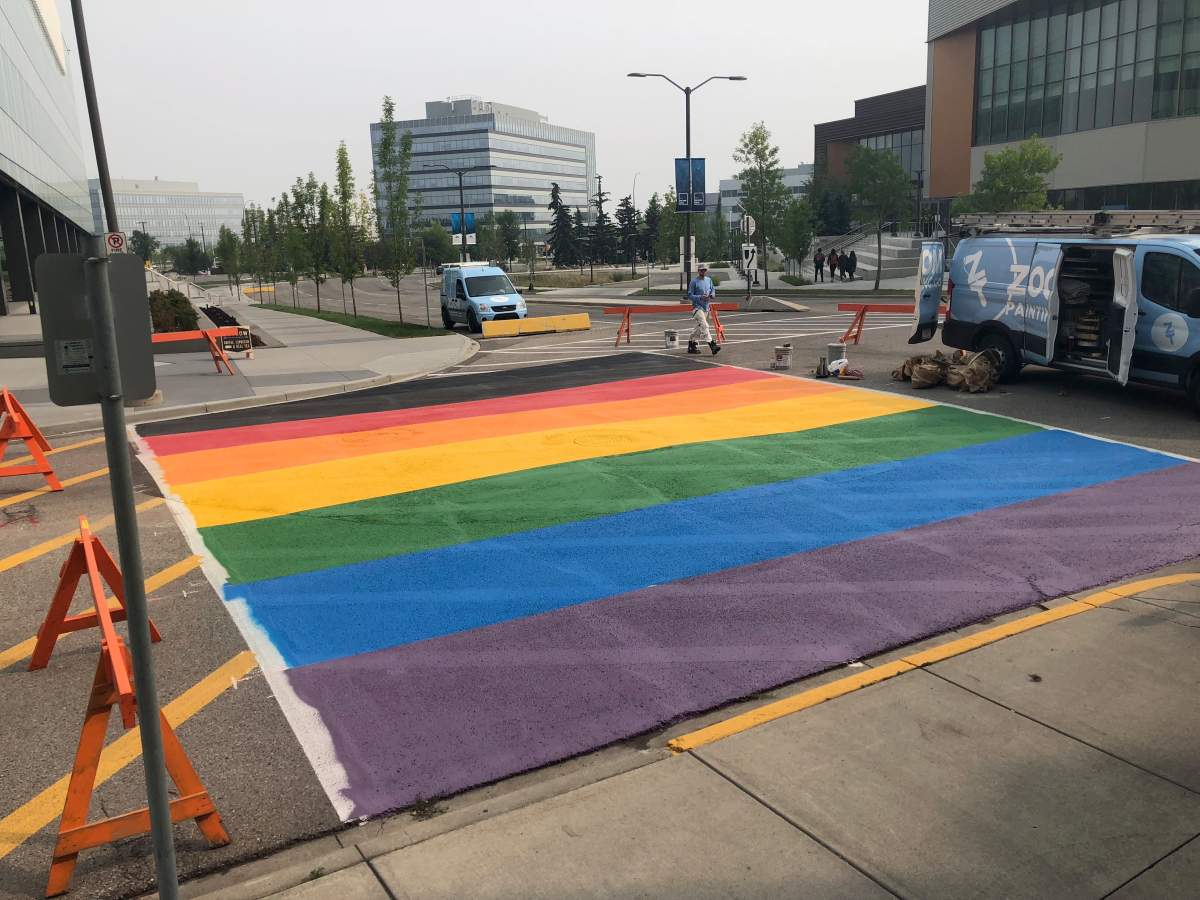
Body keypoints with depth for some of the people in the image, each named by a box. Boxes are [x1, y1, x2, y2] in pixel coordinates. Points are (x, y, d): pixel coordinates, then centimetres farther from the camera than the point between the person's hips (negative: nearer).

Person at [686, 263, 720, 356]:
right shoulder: (694, 282, -8)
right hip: (697, 307, -7)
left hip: (706, 307, 7)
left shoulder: (709, 280, 11)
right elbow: (689, 295, -8)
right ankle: (712, 345, -26)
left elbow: (713, 290, 21)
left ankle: (692, 345, 28)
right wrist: (700, 297, -22)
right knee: (704, 326, -18)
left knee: (699, 327, 14)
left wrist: (712, 294, -3)